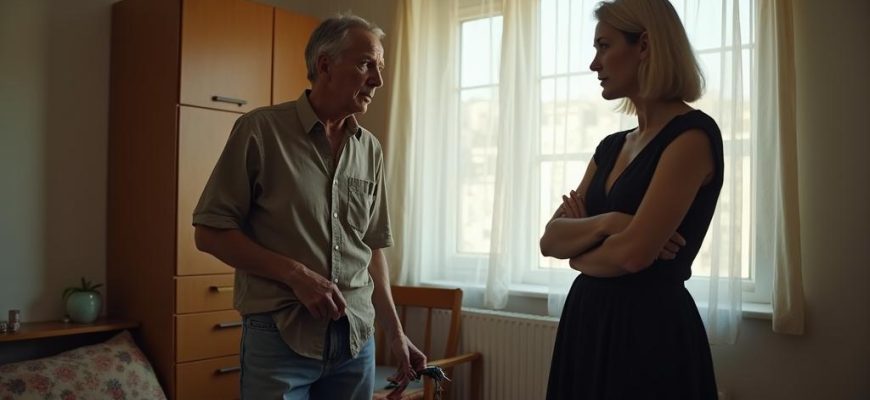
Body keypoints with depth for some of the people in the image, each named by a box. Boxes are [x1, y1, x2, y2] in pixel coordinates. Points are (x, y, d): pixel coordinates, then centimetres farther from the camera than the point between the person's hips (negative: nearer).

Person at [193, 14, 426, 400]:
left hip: (356, 339, 5)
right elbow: (210, 232, -7)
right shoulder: (261, 129, -7)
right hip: (280, 338, -5)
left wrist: (395, 332, 9)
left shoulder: (370, 149, 7)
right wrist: (296, 274, -15)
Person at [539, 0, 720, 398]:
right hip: (589, 320, 7)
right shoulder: (612, 146, 11)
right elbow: (550, 239, 4)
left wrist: (579, 253, -2)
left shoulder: (692, 134, -13)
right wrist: (603, 223, -15)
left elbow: (633, 252, -22)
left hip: (650, 326, -7)